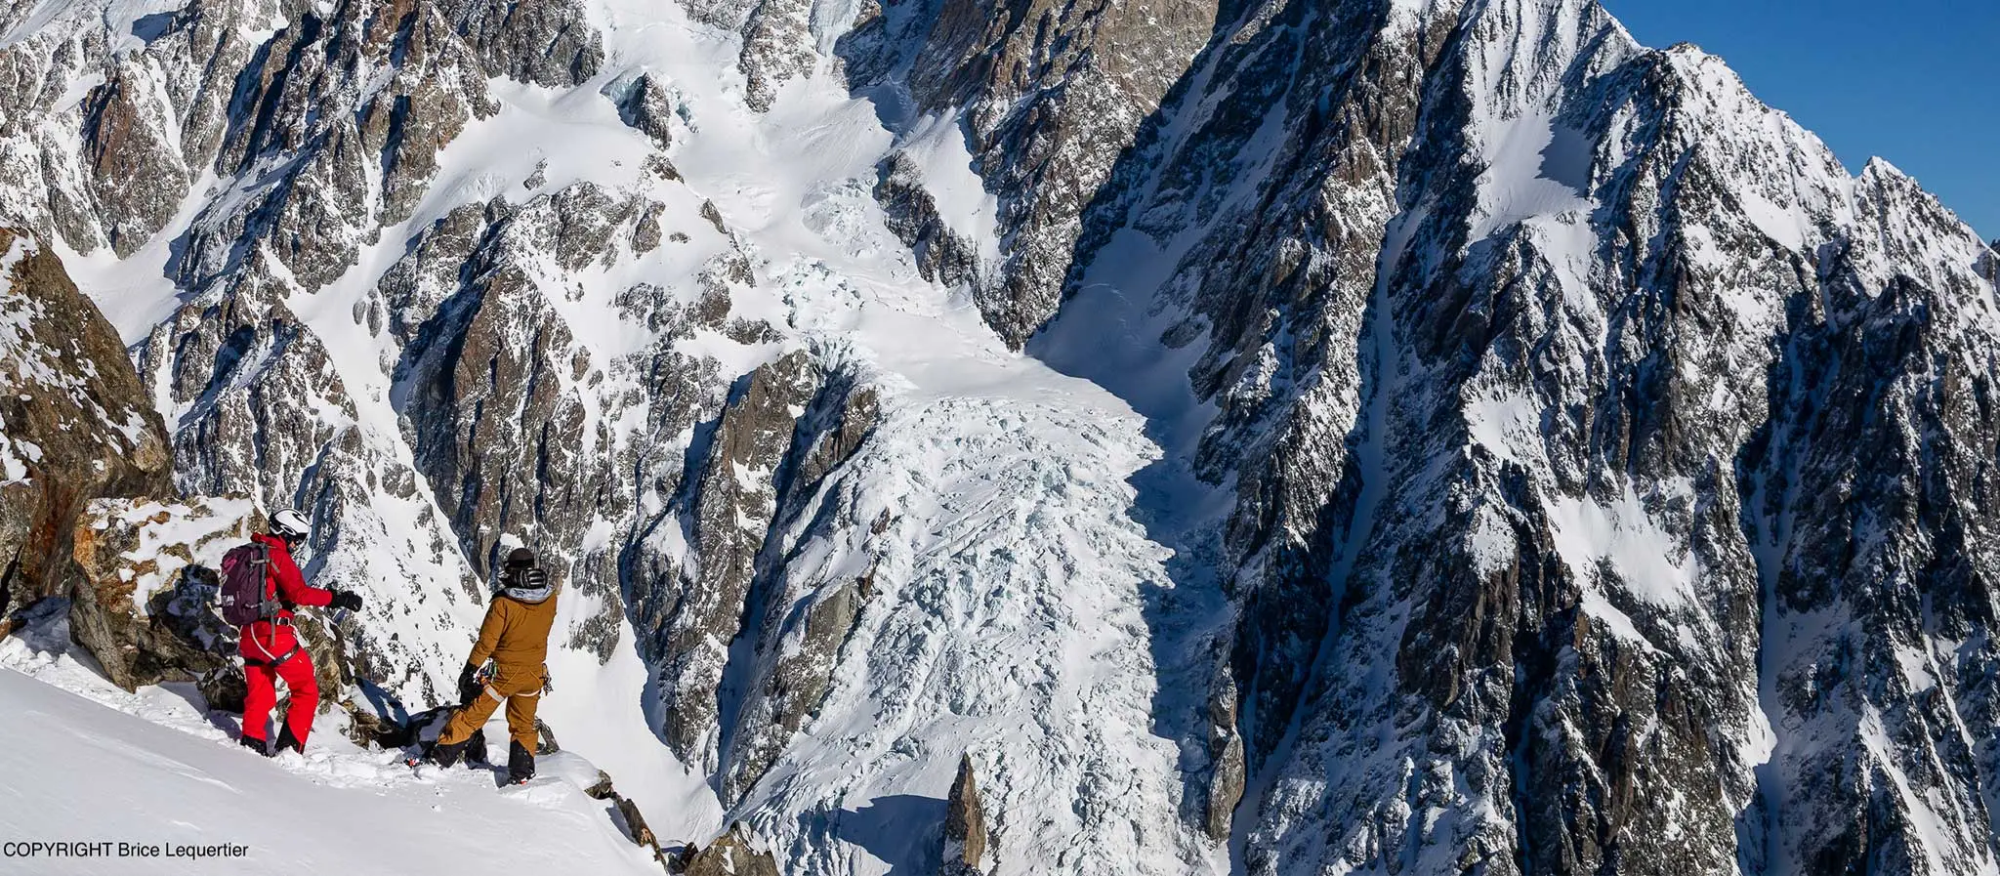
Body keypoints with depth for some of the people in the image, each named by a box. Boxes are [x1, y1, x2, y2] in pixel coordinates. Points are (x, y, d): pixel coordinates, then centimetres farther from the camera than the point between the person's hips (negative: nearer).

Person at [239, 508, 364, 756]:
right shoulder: (277, 555, -12)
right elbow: (299, 593, -23)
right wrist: (336, 598, -21)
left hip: (250, 633, 8)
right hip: (274, 634, -8)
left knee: (260, 694, 19)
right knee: (307, 689, 3)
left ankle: (251, 742, 17)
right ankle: (290, 747, -2)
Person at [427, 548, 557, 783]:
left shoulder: (503, 603, -22)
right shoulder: (550, 599, -11)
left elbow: (486, 641, -16)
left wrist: (470, 669, -5)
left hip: (504, 673, -3)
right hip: (534, 674, 3)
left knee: (471, 716, 9)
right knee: (524, 725, 20)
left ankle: (440, 759, 14)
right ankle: (521, 772, 24)